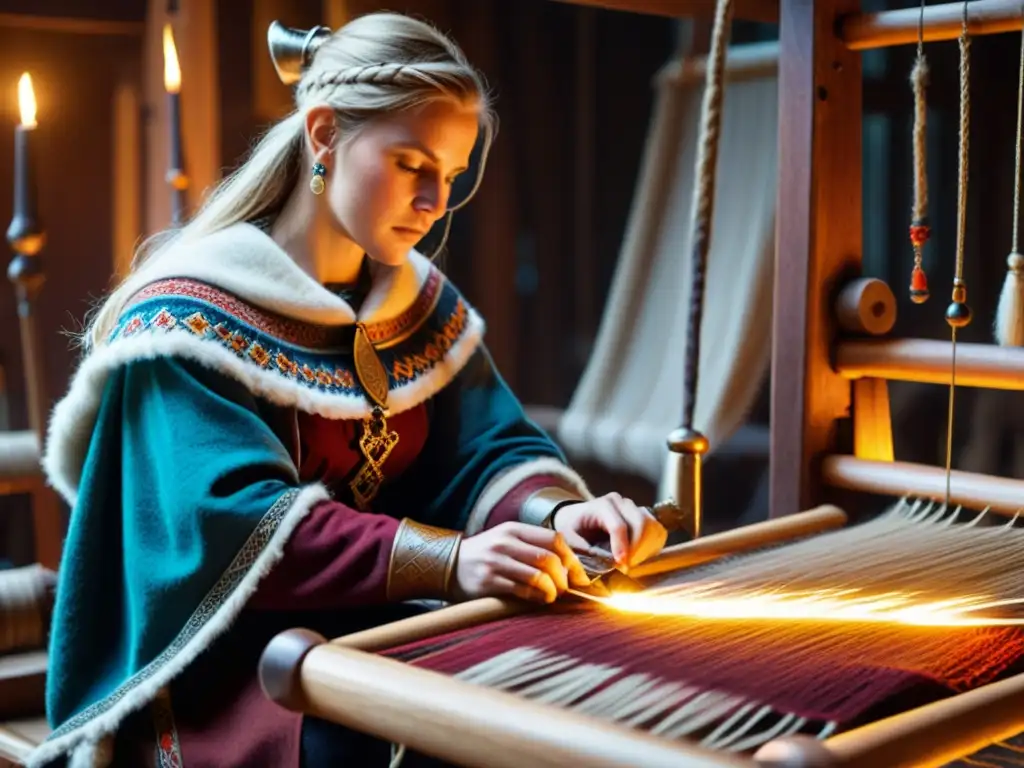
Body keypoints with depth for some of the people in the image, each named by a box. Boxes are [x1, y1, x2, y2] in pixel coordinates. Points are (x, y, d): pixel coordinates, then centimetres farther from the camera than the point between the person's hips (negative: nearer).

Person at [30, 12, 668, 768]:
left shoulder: (422, 304, 9)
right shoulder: (188, 318, -13)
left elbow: (490, 451, 3)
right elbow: (235, 527, -24)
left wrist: (559, 512, -21)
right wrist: (448, 561, -36)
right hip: (234, 665, -6)